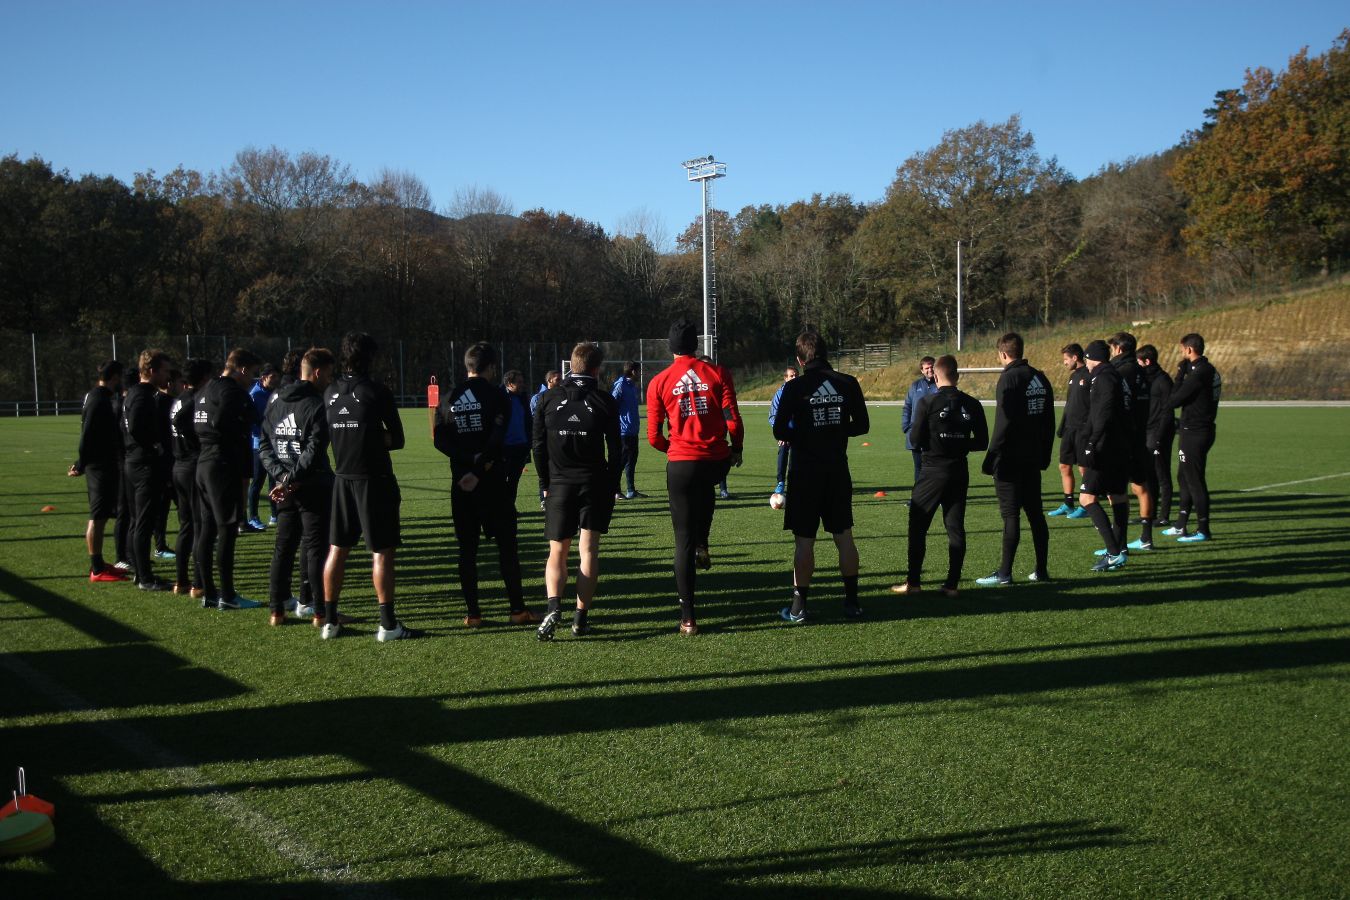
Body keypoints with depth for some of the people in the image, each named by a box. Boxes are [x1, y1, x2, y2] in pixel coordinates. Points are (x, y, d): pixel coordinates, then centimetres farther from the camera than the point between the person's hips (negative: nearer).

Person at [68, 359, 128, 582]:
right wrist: (81, 465, -19)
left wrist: (81, 462, 23)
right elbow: (88, 436, -21)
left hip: (102, 466, 10)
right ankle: (97, 570, -4)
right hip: (100, 467, -10)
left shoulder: (95, 397, 15)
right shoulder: (100, 401, -17)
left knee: (99, 516, 16)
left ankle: (98, 563, 24)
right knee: (98, 517, -6)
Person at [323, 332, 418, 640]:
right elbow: (397, 439, -7)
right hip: (374, 479, -6)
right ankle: (387, 625, 0)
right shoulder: (377, 392, -11)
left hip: (342, 478, 6)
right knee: (382, 551, -1)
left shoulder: (330, 393, 5)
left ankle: (329, 621, 16)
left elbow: (327, 436, 13)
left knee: (337, 550, 11)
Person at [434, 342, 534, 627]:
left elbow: (440, 440, -3)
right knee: (507, 546, 4)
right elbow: (496, 440, -16)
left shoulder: (448, 399, 7)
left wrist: (470, 460, -8)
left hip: (461, 484, 3)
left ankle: (473, 612, 7)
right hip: (492, 482, -3)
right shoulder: (496, 395, -5)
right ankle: (517, 609, 5)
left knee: (467, 548, 7)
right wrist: (479, 468, -12)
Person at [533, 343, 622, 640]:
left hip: (559, 483, 1)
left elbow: (539, 446, 3)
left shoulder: (549, 399, 2)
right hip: (595, 483, -1)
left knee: (557, 552, 6)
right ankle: (581, 617, 1)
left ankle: (554, 607, -18)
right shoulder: (605, 401, -2)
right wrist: (613, 487, 8)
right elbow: (615, 448, -1)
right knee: (589, 549, 5)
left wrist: (546, 484, 12)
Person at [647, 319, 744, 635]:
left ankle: (688, 617, 5)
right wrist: (736, 448, 14)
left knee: (683, 540, 5)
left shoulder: (659, 382, 0)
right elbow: (733, 421, -6)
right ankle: (703, 545, 25)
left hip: (681, 464, -1)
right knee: (706, 490, 40)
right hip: (717, 461, 1)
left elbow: (654, 437, 0)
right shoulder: (715, 373, -1)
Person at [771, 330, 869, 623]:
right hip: (838, 470, 3)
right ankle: (852, 601, 16)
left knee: (804, 541, 2)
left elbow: (780, 432, -8)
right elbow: (861, 425, 6)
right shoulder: (848, 384, 0)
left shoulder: (795, 387, -9)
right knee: (844, 536, 11)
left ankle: (799, 607, 4)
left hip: (805, 471, -3)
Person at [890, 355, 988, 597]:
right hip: (959, 473, 4)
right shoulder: (972, 404, 0)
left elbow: (916, 439, -9)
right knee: (955, 527, 8)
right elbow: (982, 442, 3)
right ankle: (952, 584, 8)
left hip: (932, 472, -3)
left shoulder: (928, 402, -11)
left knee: (917, 526, 5)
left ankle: (913, 582, 6)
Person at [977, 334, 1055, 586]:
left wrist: (991, 458, -15)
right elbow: (1049, 422, 16)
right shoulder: (1040, 378, 12)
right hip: (1033, 459, 7)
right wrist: (1044, 455, 21)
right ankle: (1041, 570, 14)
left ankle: (1004, 573, -3)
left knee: (1011, 514, -5)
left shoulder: (1009, 378, -12)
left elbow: (1004, 423, -19)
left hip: (1010, 459, -7)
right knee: (1035, 513, 11)